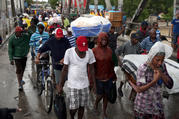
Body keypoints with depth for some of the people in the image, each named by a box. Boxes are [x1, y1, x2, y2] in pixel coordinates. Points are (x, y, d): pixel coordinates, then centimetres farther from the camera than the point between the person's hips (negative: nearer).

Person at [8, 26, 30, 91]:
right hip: (17, 57, -4)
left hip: (24, 56, 4)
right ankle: (20, 84, 3)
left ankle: (21, 80, 41)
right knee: (19, 70, -5)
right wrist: (11, 59, -11)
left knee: (23, 69, 17)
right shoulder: (11, 39, -10)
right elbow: (10, 49, -7)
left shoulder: (25, 36, -6)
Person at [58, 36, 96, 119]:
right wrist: (61, 85, -2)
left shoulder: (90, 52, -5)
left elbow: (91, 69, 5)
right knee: (73, 108, 1)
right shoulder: (69, 52, -13)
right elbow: (65, 69, -6)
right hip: (72, 85, -2)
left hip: (85, 85, 3)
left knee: (82, 106, 12)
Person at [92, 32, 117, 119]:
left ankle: (104, 112, 32)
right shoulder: (94, 50, -12)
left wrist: (114, 76, 12)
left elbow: (112, 64, 9)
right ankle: (96, 104, 41)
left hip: (108, 77, 4)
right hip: (99, 77, -3)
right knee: (100, 95, 6)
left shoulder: (109, 50, 1)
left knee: (106, 95, 13)